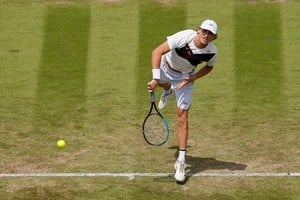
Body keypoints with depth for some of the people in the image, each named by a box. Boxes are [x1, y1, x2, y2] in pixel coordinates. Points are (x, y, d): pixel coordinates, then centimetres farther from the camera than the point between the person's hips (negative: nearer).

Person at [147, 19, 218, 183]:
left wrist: (193, 78, -18)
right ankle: (168, 90, 68)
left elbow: (209, 67, -1)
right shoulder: (184, 37, -38)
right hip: (166, 67, 0)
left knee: (182, 115, -8)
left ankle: (181, 161, -5)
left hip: (185, 77, 0)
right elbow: (157, 51, -40)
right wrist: (155, 79, -48)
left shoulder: (212, 52, -26)